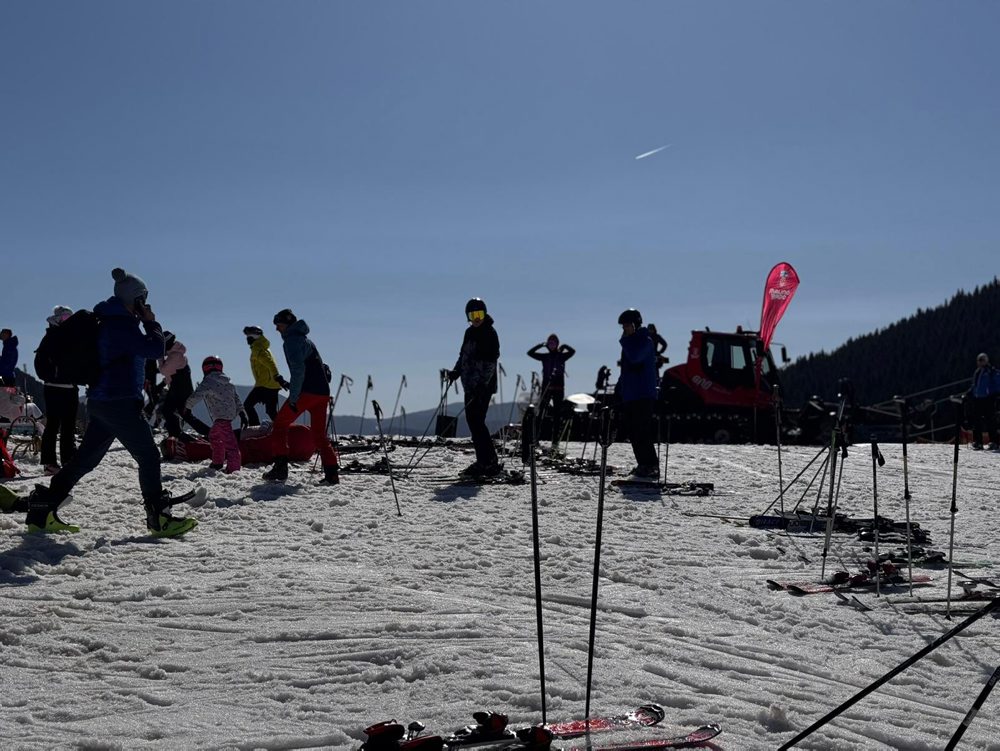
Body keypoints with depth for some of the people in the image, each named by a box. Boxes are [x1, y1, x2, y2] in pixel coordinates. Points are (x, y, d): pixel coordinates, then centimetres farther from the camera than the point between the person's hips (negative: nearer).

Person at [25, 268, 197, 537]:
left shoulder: (108, 321, 16)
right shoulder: (121, 323, -15)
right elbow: (154, 348, -18)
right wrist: (151, 322, -5)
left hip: (101, 402, 10)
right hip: (120, 403, -10)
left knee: (84, 459, 13)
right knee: (149, 457, -4)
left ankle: (42, 512, 16)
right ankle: (159, 519, -2)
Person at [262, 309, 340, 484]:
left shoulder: (292, 340, -5)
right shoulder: (306, 339, 24)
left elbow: (298, 370, -17)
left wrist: (293, 398, -17)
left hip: (306, 391, -8)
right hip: (323, 392, 8)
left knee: (280, 425, 3)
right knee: (319, 434, 12)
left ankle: (280, 468, -3)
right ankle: (332, 473, 2)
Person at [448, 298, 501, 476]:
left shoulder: (489, 333, -9)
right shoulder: (470, 332, 16)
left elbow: (491, 361, -17)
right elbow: (463, 355, 25)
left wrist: (482, 383, -24)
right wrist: (456, 371, 9)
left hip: (483, 387, -8)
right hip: (471, 386, 8)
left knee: (476, 422, -12)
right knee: (472, 421, 9)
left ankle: (489, 463, -10)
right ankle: (483, 461, 15)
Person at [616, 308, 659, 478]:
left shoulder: (645, 341, -9)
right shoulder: (631, 341, 19)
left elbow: (634, 357, -29)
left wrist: (625, 339, -18)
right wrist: (619, 389, 23)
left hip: (643, 395, -10)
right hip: (629, 395, 10)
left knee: (642, 432, -12)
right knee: (633, 432, 11)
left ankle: (651, 467, -11)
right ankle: (643, 465, 17)